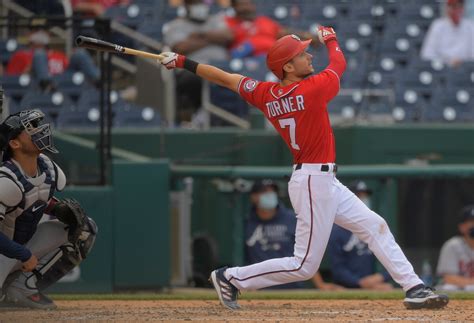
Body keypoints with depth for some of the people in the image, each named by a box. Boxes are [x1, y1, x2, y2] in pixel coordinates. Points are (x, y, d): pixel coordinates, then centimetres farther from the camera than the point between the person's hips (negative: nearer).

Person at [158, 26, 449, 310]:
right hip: (314, 182, -10)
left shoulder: (266, 95, 1)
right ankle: (232, 278, 5)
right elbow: (339, 63, 0)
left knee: (375, 226, 12)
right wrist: (330, 38, 21)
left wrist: (183, 62, 13)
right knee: (305, 266, -3)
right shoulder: (312, 90, -18)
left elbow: (226, 78, 3)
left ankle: (414, 288, 12)